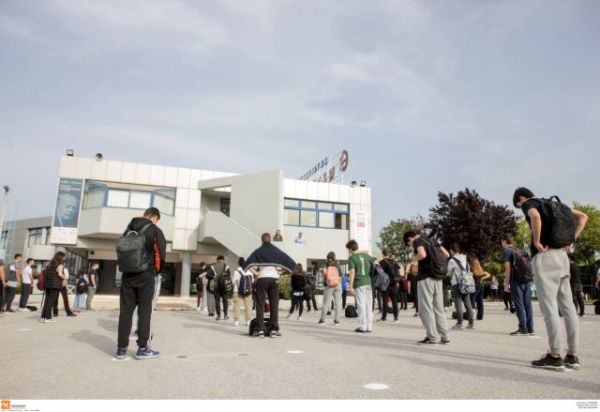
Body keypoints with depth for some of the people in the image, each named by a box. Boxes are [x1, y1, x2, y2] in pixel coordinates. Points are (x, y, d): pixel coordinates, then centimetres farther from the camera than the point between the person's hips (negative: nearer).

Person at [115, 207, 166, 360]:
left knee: (125, 311, 6)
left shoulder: (129, 229, 14)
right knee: (144, 311, 1)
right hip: (146, 276, -5)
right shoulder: (155, 230, -3)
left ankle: (121, 348, 10)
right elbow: (161, 254, -7)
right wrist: (157, 271, 9)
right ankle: (142, 348, 3)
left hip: (128, 275, 5)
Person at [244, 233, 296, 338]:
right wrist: (280, 271, 7)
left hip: (261, 279, -1)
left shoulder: (258, 251, 5)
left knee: (260, 305, 4)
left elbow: (248, 263, -10)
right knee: (274, 305, 6)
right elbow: (291, 263, 4)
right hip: (274, 279, 1)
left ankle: (261, 330, 0)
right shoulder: (276, 251, 9)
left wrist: (256, 273, -1)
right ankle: (274, 330, 4)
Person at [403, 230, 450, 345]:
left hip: (425, 277, -7)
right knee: (439, 308, 12)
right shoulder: (431, 241, 17)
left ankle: (432, 337, -1)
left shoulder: (417, 241, -5)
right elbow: (446, 255, 15)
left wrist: (415, 259, -5)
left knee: (426, 308, -1)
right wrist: (435, 262, 16)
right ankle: (444, 336, 13)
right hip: (437, 278, 8)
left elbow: (422, 255, -24)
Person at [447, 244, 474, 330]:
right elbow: (468, 270, 16)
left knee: (458, 303, -2)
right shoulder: (465, 258, 9)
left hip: (456, 283, -6)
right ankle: (471, 323, 12)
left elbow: (448, 272, 2)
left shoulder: (452, 260, -8)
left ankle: (459, 323, -3)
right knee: (467, 302, 10)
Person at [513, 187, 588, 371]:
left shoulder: (529, 203, -1)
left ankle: (555, 356, -4)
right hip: (562, 255, 8)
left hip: (544, 257, -8)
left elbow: (535, 216, -25)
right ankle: (573, 356, 11)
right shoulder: (554, 204, 22)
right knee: (568, 307, 7)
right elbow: (583, 217, 22)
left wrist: (537, 242, -15)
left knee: (549, 307, -6)